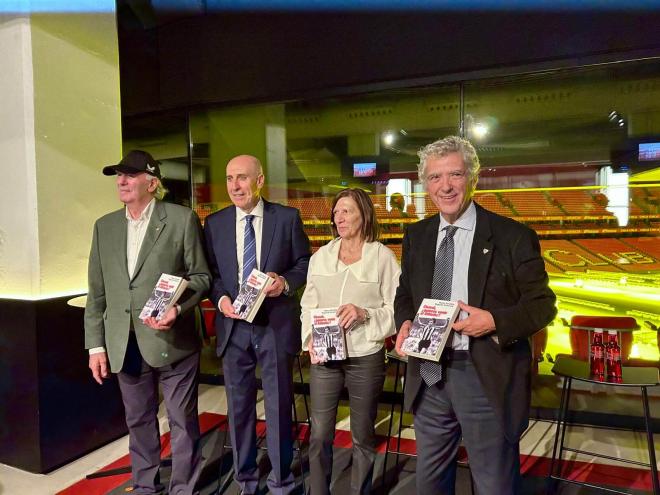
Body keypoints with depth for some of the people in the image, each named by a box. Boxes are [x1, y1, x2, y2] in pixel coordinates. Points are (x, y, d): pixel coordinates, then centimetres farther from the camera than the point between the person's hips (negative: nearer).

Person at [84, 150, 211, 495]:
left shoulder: (182, 219, -4)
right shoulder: (105, 226, 10)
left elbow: (201, 275, -2)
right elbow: (97, 293, 10)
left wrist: (178, 308, -19)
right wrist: (96, 345, 6)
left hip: (172, 340, -4)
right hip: (125, 345, 5)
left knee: (183, 421, 8)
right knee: (139, 421, 19)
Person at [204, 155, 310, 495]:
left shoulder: (287, 217, -3)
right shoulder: (214, 223, 4)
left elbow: (304, 263, 3)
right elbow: (209, 273, 7)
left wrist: (285, 282, -16)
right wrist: (221, 299, -12)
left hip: (276, 324, -2)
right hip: (233, 326, 2)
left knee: (278, 405, 10)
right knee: (239, 407, 14)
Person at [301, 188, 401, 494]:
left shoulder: (383, 257, -4)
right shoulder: (320, 256, 5)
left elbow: (396, 308, -3)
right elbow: (308, 304, 8)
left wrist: (365, 314, -19)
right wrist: (309, 339, -6)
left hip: (366, 357, -2)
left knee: (363, 436, 13)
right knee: (319, 434, 9)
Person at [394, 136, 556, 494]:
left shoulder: (513, 237, -8)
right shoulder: (416, 236, 6)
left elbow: (542, 303, -4)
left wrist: (495, 320, -21)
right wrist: (404, 323, -6)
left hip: (487, 379, -4)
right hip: (428, 375, 5)